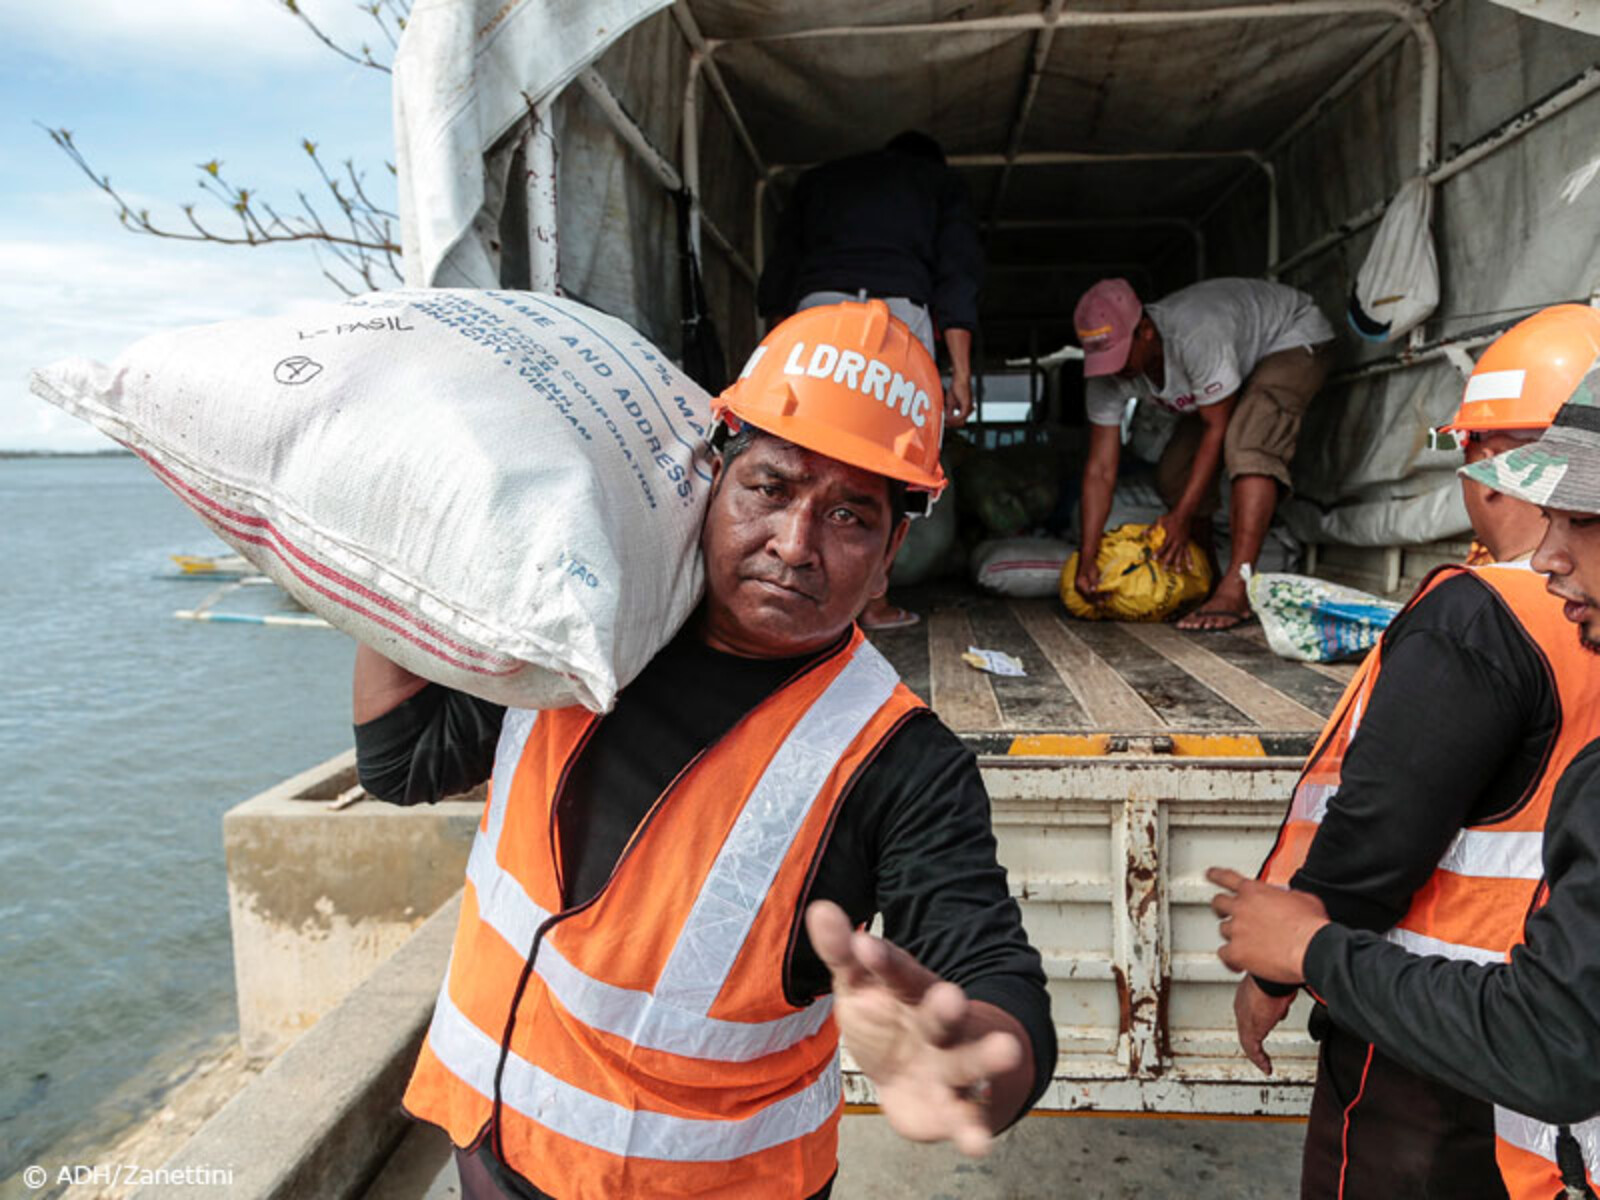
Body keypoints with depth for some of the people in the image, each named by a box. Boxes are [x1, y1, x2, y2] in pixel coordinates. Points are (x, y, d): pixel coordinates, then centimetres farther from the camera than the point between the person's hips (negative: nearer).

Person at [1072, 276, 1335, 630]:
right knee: (1174, 472, -4)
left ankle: (1235, 591, -37)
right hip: (1241, 355, 7)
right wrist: (1086, 561, -26)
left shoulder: (1196, 336, -42)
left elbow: (1217, 428, -30)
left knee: (1247, 446, -32)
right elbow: (1100, 470, -22)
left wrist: (1182, 517, -28)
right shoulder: (1109, 371, -23)